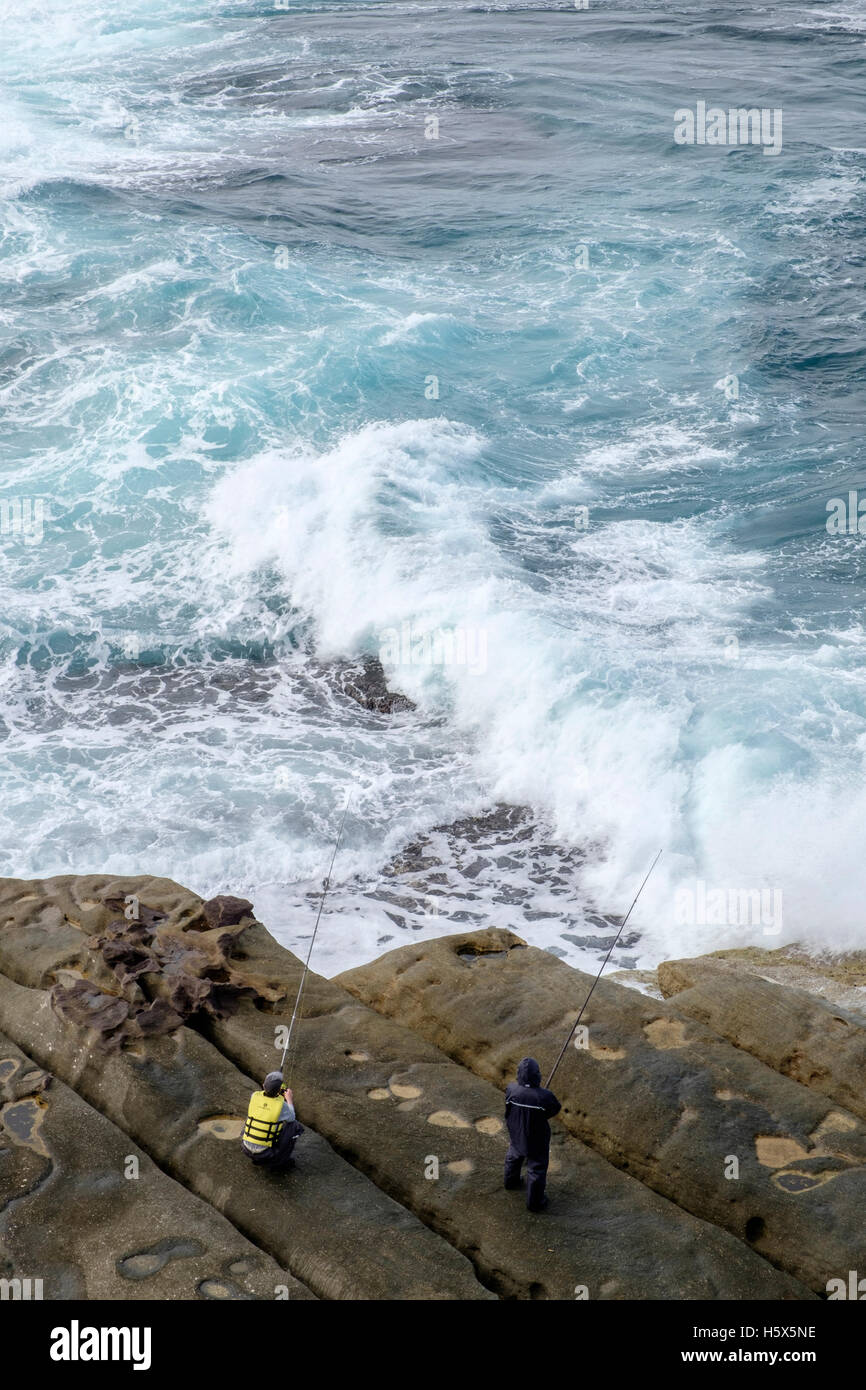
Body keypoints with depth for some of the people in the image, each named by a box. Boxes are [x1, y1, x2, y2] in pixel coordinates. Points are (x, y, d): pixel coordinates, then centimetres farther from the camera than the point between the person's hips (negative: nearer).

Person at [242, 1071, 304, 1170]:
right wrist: (289, 1100, 18)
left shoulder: (254, 1095, -8)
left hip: (248, 1148, 4)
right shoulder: (282, 1105, -17)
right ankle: (280, 1162, 19)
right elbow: (291, 1118, 6)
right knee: (296, 1127, 10)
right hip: (266, 1153, -4)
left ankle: (258, 1161, 28)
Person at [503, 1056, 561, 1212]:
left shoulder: (511, 1089, -26)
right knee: (536, 1169, 17)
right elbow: (556, 1109, -14)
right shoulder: (544, 1097, -35)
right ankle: (534, 1202, 30)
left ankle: (511, 1180, 60)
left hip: (516, 1134, 4)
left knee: (514, 1156, 34)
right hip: (536, 1140, -4)